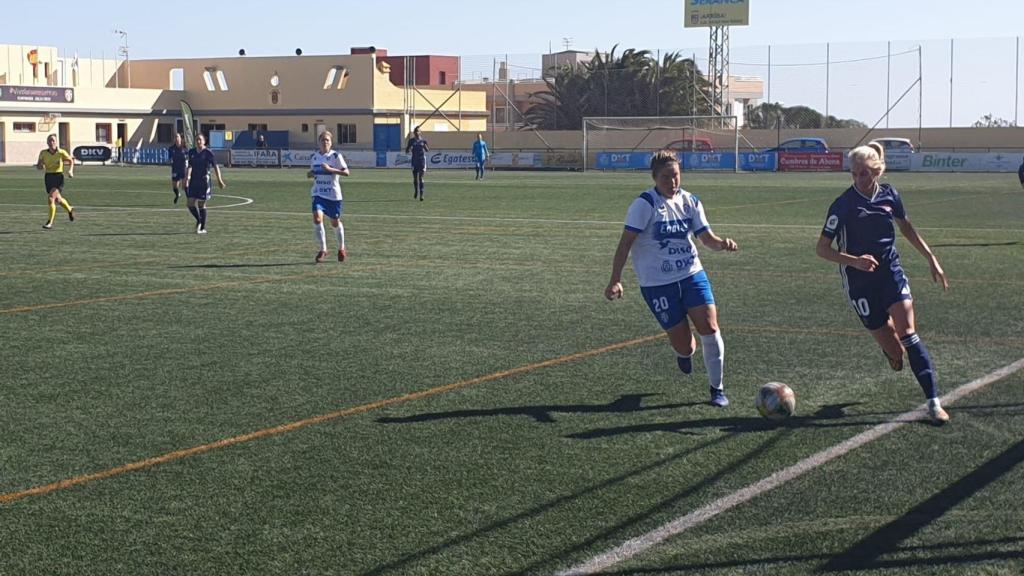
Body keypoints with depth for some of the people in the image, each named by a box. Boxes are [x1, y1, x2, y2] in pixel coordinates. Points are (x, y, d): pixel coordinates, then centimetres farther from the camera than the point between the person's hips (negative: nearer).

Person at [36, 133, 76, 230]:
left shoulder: (61, 152, -6)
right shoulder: (43, 153, 0)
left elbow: (71, 161, 10)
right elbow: (38, 166, 9)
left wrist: (70, 170, -5)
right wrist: (40, 166, -14)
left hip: (58, 176, -4)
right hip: (48, 177, 4)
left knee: (51, 198, -19)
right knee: (57, 199, 15)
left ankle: (50, 223, -14)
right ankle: (69, 209, 47)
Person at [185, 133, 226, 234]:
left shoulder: (208, 153, -7)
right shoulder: (192, 152, 7)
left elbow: (215, 166, -7)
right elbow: (190, 166, 13)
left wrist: (219, 180, -10)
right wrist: (187, 176, 0)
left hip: (204, 181, -4)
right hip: (193, 181, 4)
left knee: (202, 204, 1)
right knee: (191, 204, -1)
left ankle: (203, 228, 13)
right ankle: (198, 220, 27)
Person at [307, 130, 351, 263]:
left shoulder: (335, 156, -8)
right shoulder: (314, 156, 6)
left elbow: (346, 172, -15)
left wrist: (330, 169, -26)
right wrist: (310, 174, -2)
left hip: (333, 194, -3)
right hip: (318, 193, 3)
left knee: (335, 222, 10)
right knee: (317, 218, -18)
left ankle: (341, 249, 34)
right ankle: (322, 250, -8)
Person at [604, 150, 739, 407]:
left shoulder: (690, 201, 4)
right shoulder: (645, 204, -13)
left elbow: (706, 237, 5)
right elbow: (626, 242, -15)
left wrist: (722, 243, -19)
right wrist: (615, 280, -23)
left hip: (692, 275, 4)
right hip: (658, 284, -4)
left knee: (710, 327, -11)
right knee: (683, 346, -4)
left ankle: (717, 388, 7)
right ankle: (684, 352, 37)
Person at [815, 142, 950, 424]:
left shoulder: (889, 194, -1)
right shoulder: (843, 204, -13)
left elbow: (907, 228, 17)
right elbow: (822, 248, -11)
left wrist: (932, 260, 17)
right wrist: (854, 261, -27)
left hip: (891, 273, 2)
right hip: (860, 282, -2)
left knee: (907, 333, -17)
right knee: (894, 352, -1)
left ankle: (934, 401, -15)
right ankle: (889, 347, 39)